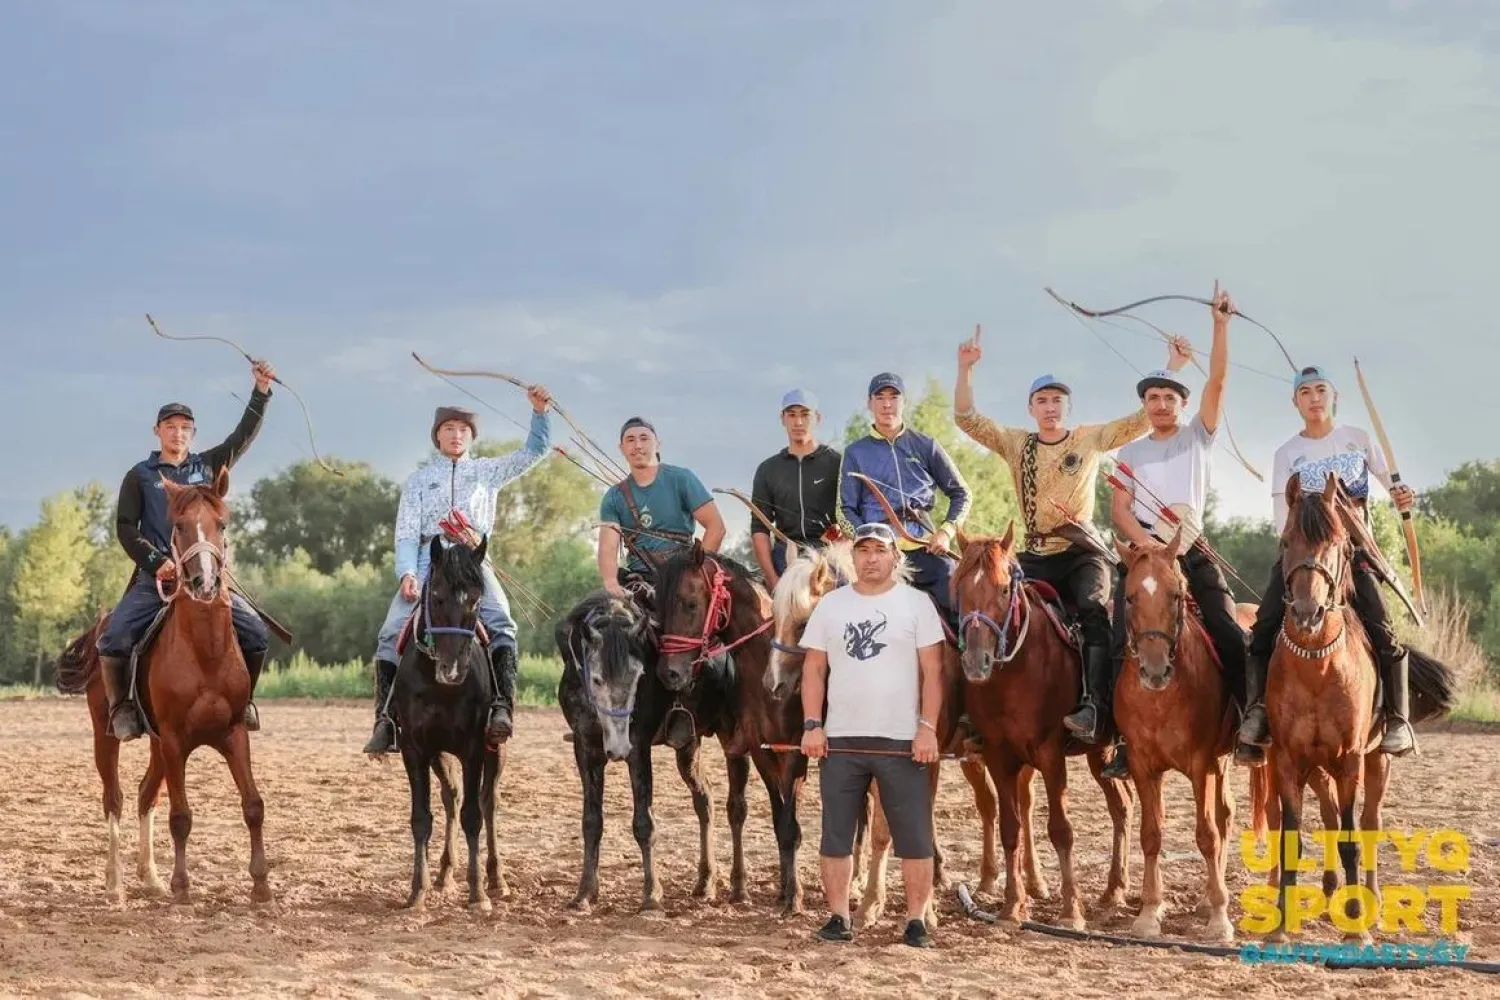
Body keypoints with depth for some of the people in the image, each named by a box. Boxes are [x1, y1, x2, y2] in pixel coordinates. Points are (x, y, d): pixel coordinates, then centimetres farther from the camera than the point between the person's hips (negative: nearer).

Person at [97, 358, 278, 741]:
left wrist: (261, 392, -5)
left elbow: (244, 436, 7)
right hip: (155, 577, -2)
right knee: (114, 638, -23)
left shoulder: (209, 466, 14)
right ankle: (122, 708, -4)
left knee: (257, 635, -13)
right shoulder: (140, 476, 8)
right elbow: (125, 527, 1)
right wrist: (157, 561, -13)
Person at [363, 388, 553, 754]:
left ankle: (501, 707, -37)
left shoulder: (487, 471, 24)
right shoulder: (418, 480, 21)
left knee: (501, 624, -30)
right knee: (391, 633, -20)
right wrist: (407, 573, -9)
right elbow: (406, 533, 10)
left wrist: (539, 411, 5)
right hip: (428, 559, 0)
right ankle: (385, 720, -20)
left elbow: (534, 452, 22)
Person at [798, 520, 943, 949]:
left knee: (914, 836, -1)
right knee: (836, 834, 5)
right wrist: (812, 726, -1)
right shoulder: (831, 605, 9)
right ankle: (838, 917, 14)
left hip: (902, 740, -2)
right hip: (840, 739, 2)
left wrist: (927, 728, -10)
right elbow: (813, 669, 9)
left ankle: (916, 921, 6)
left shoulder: (916, 603, 2)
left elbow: (932, 671, -1)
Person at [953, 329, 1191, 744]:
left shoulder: (1091, 439, 7)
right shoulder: (1016, 444, 10)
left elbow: (1144, 419, 2)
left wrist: (1171, 368, -6)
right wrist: (966, 368, -10)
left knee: (1094, 609, -29)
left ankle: (1091, 708, -39)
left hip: (1083, 551, -3)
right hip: (1036, 555, 3)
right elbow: (966, 418, 1)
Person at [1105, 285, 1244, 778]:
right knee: (1122, 641, -13)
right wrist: (1142, 538, -14)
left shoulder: (1199, 437, 11)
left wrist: (1221, 324, -11)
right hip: (1143, 550, 1)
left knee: (1231, 635, -13)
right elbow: (1119, 509, 6)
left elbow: (1217, 379, -2)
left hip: (1192, 550, -1)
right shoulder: (1131, 452, 16)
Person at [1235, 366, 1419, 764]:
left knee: (1381, 630, -18)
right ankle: (1257, 714, -17)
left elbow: (1390, 481, 12)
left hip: (1354, 545, -1)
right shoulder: (1287, 453, 6)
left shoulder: (1358, 439, 6)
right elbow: (1282, 516, 1)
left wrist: (1402, 496, -12)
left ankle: (1397, 719, -10)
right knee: (1265, 626, -17)